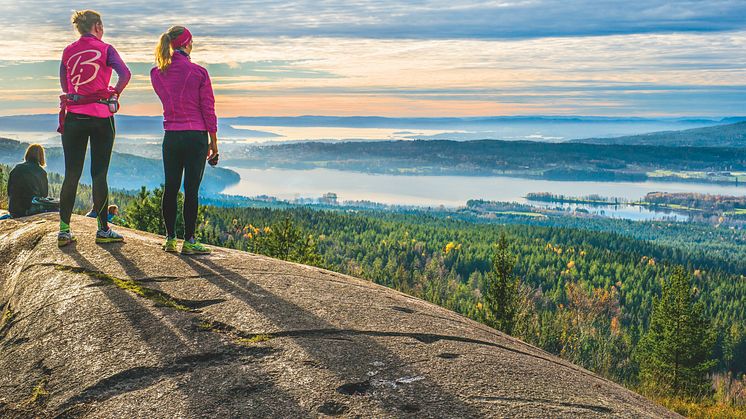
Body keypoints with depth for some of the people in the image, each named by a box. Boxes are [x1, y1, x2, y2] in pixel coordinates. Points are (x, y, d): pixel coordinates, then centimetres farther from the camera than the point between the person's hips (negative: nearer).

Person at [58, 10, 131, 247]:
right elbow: (125, 74, -16)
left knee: (71, 174, 6)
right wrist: (115, 93, -2)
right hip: (101, 116, -3)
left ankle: (64, 231, 5)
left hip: (74, 117, 3)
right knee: (99, 174, 2)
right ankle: (103, 230, 6)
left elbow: (64, 85, 13)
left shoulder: (68, 52, 10)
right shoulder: (105, 49, -2)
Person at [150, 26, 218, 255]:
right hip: (196, 137, -4)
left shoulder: (156, 73, 3)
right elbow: (208, 109, -6)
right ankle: (189, 242, 3)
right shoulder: (199, 73, -9)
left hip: (171, 137, 4)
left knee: (170, 188, 11)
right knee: (191, 190, -1)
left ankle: (170, 239, 17)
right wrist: (214, 143, 2)